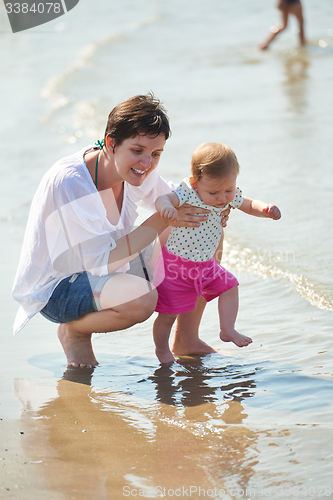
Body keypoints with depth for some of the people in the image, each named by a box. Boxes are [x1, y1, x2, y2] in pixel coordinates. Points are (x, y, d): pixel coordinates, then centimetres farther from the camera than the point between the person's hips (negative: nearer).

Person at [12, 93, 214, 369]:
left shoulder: (135, 169, -10)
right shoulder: (68, 183, -32)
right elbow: (101, 262, -32)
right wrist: (163, 220, -31)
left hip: (94, 271, 8)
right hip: (51, 289, -8)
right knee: (142, 297, -34)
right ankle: (74, 331, -4)